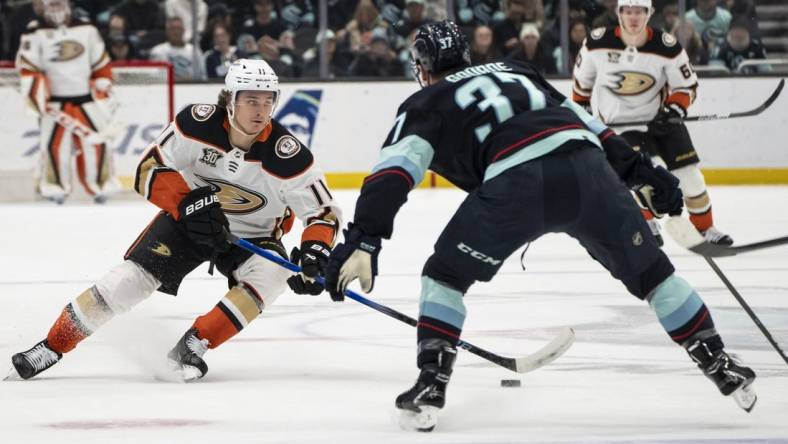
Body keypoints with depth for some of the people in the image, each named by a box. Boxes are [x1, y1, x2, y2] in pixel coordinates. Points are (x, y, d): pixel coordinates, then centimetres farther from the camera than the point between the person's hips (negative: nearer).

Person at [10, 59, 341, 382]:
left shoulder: (287, 155, -25)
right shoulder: (198, 123, -23)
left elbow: (324, 212, -17)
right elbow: (149, 170, -16)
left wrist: (314, 255, -36)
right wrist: (187, 201, -32)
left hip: (254, 235, 0)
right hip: (189, 220, 0)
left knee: (271, 277, -30)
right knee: (129, 279, -14)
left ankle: (191, 348, -20)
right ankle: (52, 347, 1)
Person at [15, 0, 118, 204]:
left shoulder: (87, 30, 7)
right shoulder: (36, 34, -2)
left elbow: (102, 66, 12)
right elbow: (28, 69, -6)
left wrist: (105, 92, 8)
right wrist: (38, 97, -16)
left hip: (86, 100, 2)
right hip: (54, 102, -2)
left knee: (95, 141, -2)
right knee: (55, 143, -11)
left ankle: (99, 186, 11)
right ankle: (54, 187, -2)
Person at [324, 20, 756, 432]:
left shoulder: (425, 104, 21)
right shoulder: (514, 72, 36)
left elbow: (395, 169, 4)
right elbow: (584, 120, 31)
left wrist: (363, 241, -5)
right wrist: (639, 171, 32)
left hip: (517, 181, -4)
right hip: (588, 165, 4)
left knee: (445, 274, 16)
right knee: (649, 271, 20)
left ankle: (431, 384, 6)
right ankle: (721, 367, 22)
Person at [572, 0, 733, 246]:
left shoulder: (667, 46, -16)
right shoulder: (598, 42, -14)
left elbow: (686, 86, -7)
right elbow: (582, 78, 5)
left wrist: (673, 111, -23)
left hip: (660, 116, 2)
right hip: (618, 121, -2)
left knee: (688, 172, 0)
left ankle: (705, 228, 17)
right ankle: (646, 223, -1)